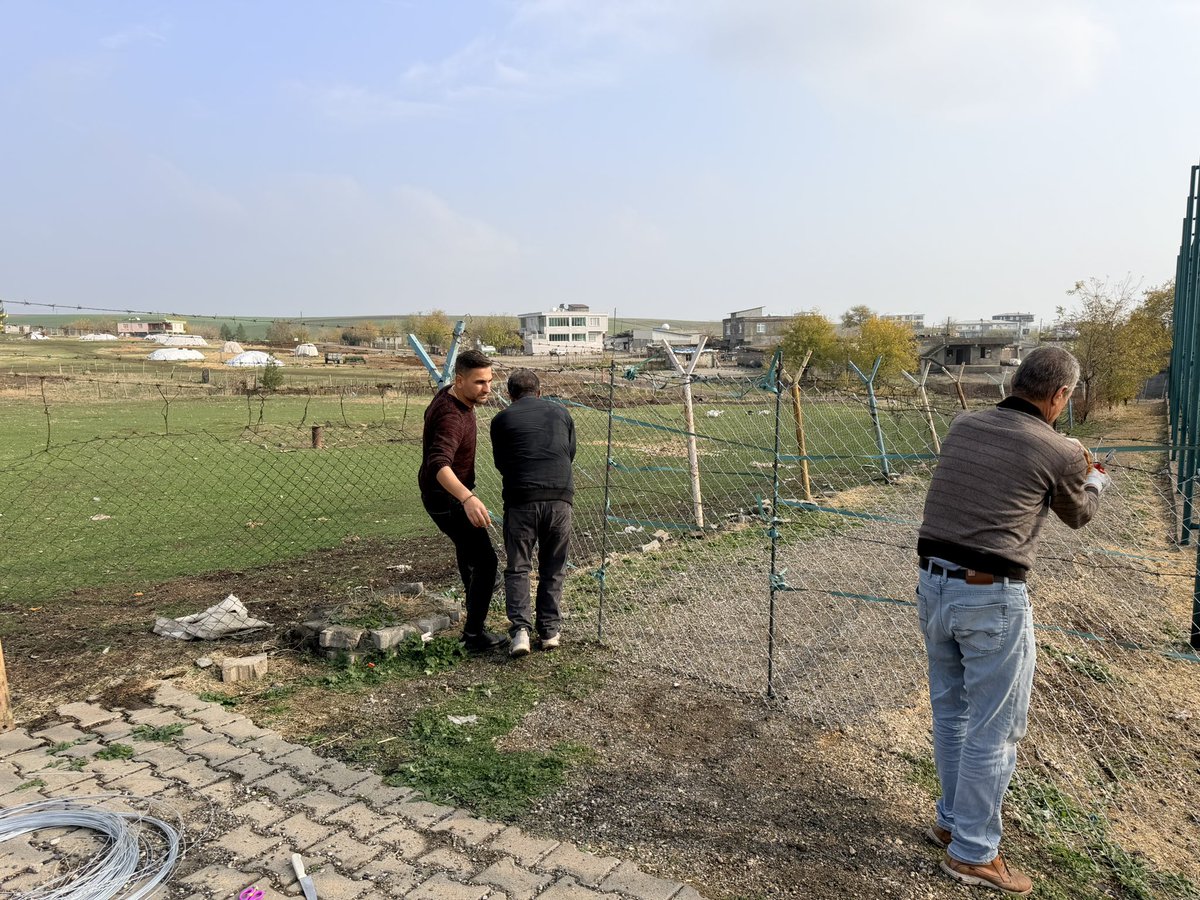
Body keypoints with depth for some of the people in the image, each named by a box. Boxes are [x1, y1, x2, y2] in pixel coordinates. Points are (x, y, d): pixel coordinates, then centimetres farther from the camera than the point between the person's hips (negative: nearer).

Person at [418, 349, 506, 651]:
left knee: (468, 545, 31)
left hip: (455, 493, 10)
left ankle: (474, 590, 56)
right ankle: (474, 632, -4)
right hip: (446, 498, -10)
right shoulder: (451, 417, -34)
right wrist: (467, 498, -66)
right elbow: (439, 464, -50)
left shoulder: (450, 394, -4)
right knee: (486, 560, -12)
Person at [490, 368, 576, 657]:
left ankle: (520, 629, -4)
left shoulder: (502, 420, 9)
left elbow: (500, 463, 17)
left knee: (517, 567, 9)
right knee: (553, 568, 14)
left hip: (521, 498, -2)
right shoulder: (561, 413, 15)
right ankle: (550, 630, 17)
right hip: (560, 496, 2)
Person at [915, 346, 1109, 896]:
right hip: (991, 599, -6)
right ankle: (971, 853, 23)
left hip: (934, 584, 6)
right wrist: (1096, 479, 34)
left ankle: (953, 821, 38)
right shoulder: (1060, 453, -9)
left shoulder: (962, 427, 4)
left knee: (950, 711, 20)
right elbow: (1078, 515, 12)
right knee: (994, 729, 9)